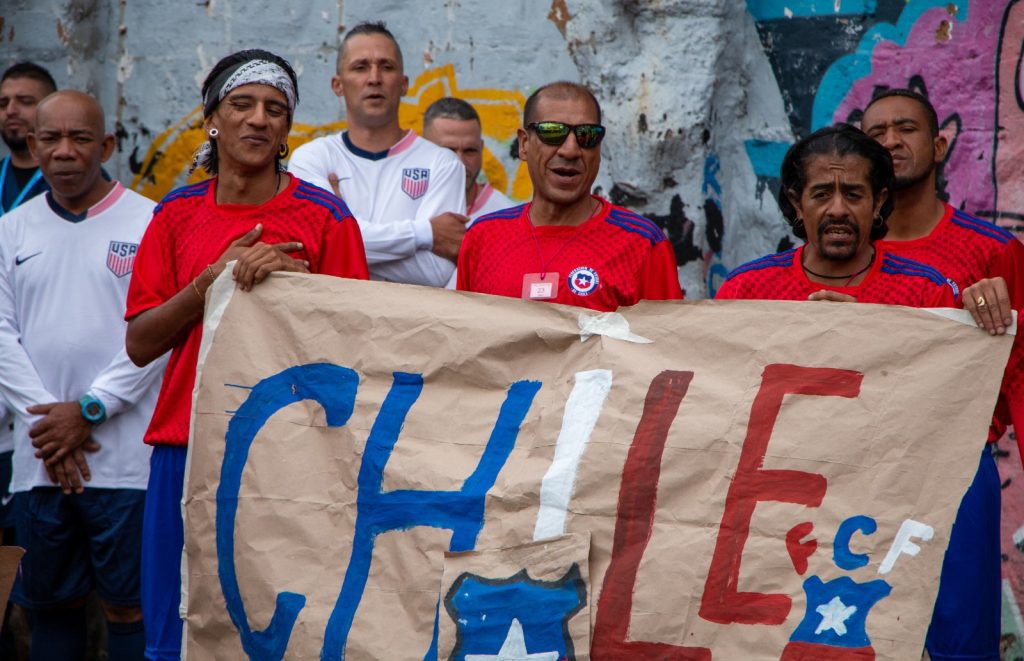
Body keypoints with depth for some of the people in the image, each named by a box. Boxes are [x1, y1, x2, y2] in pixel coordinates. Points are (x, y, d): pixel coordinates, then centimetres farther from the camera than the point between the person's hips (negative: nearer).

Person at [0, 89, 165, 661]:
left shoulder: (148, 223, -2)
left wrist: (89, 410, -12)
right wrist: (47, 416, -7)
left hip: (126, 456, -4)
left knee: (128, 603, 2)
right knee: (52, 600, 12)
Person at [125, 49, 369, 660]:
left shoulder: (323, 216, 0)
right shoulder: (178, 214, 10)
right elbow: (140, 344, 5)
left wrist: (294, 278, -14)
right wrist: (213, 280, -8)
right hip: (187, 447, 3)